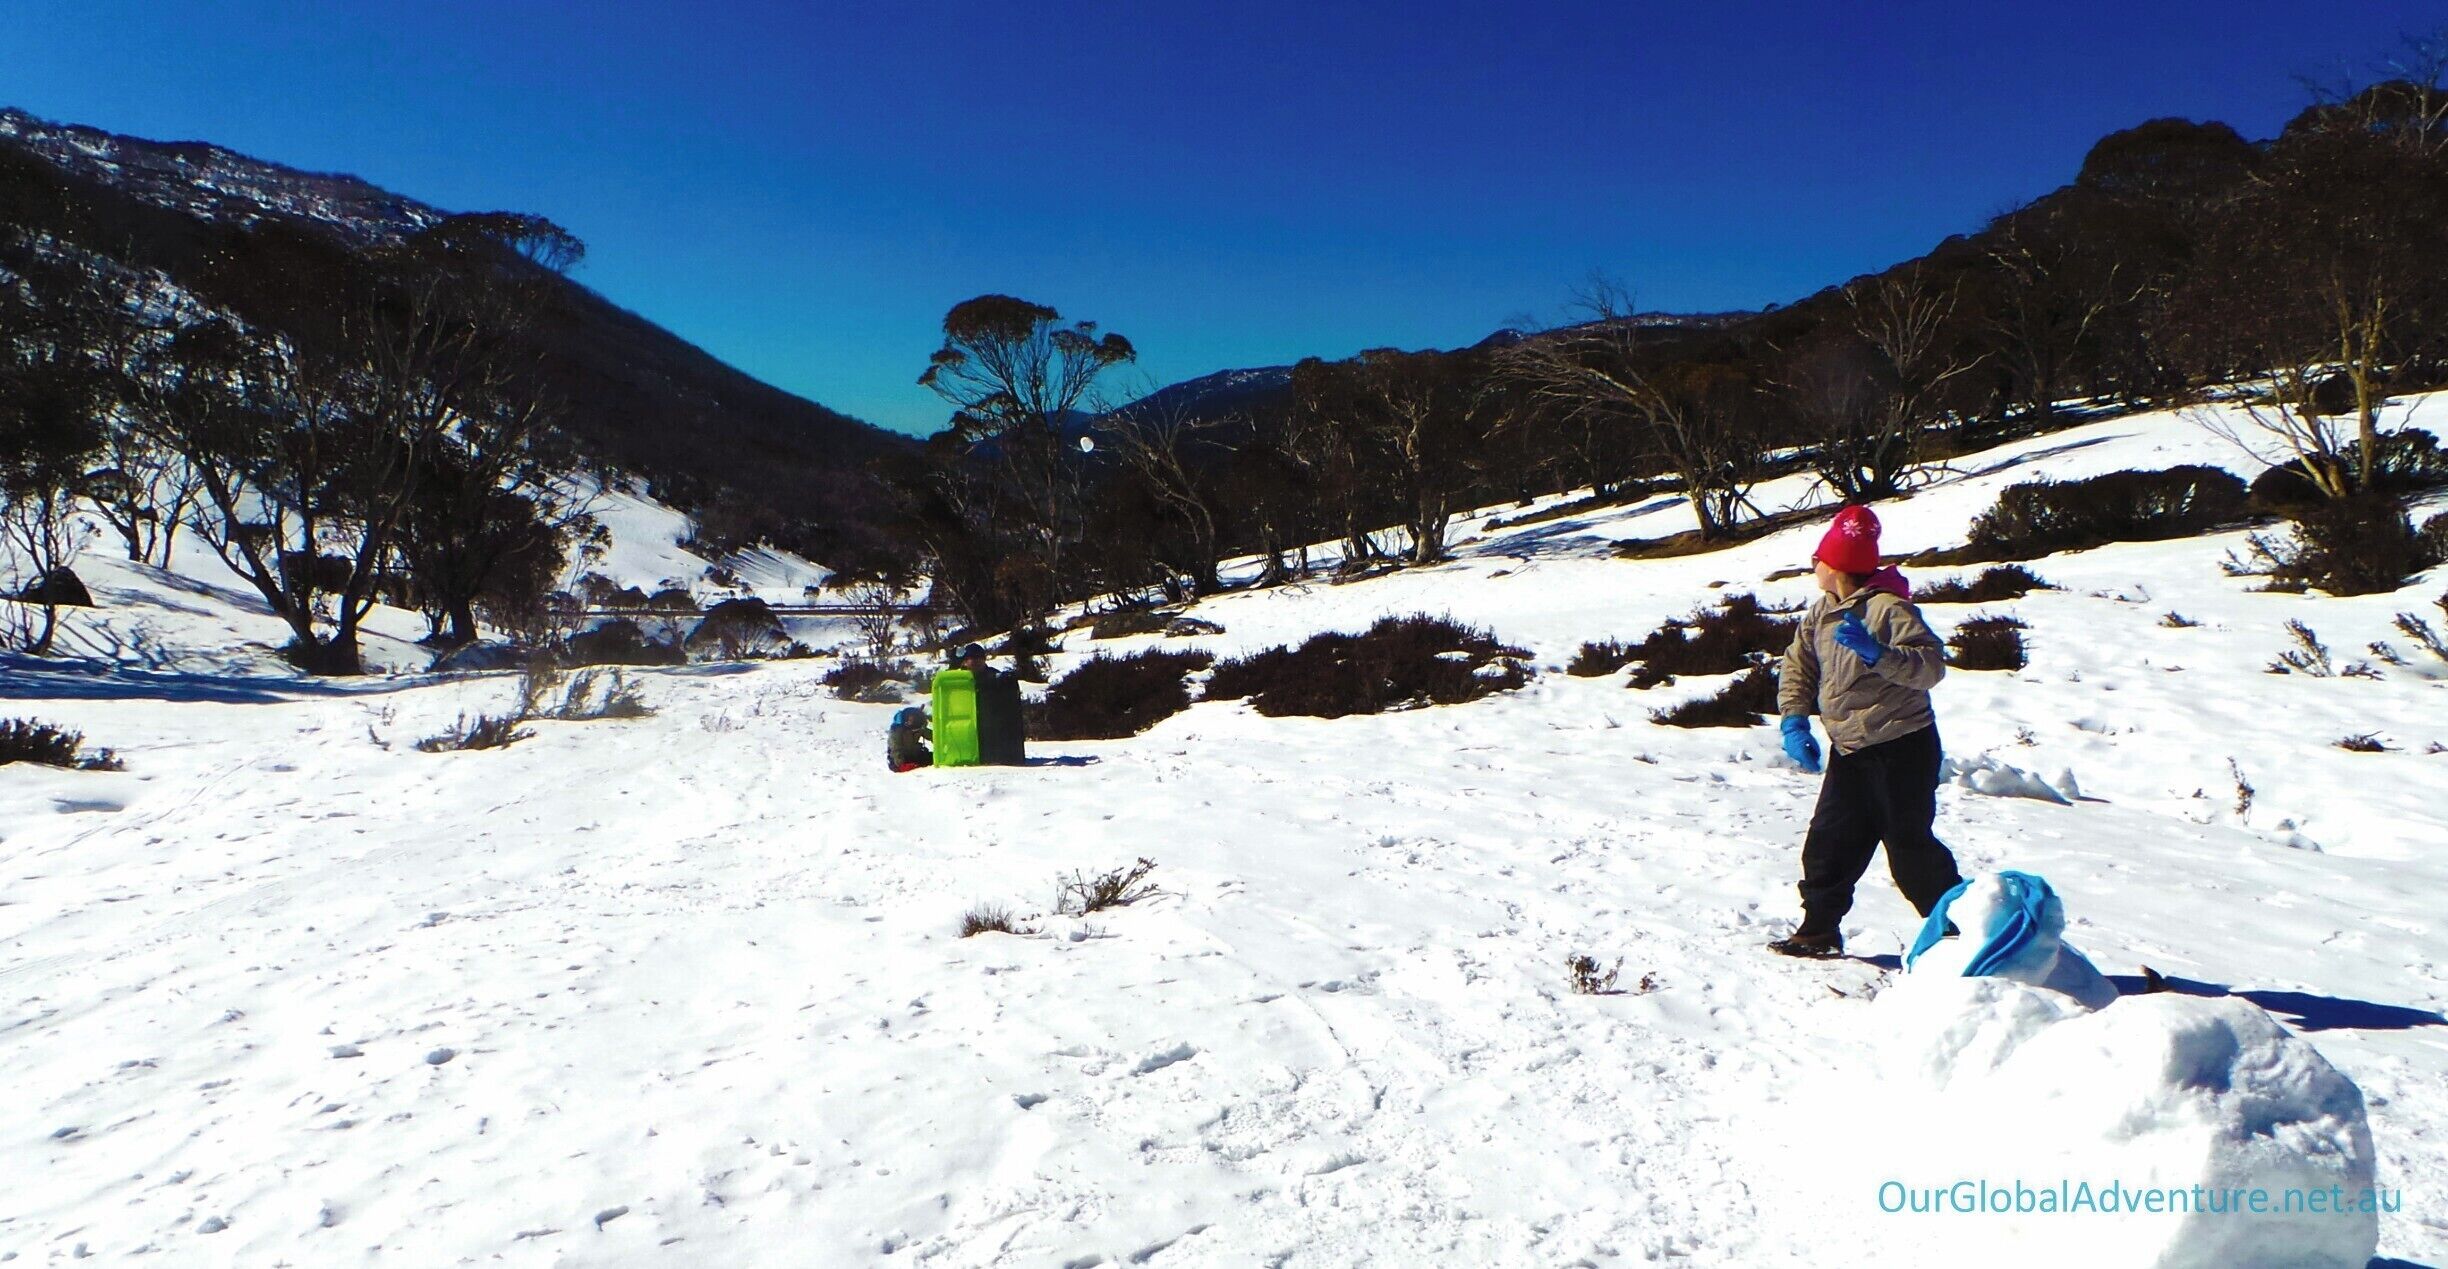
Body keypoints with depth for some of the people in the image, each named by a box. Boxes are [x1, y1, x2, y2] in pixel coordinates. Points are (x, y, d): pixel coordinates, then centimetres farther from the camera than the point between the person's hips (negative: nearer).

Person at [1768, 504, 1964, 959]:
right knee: (1828, 843, 9)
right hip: (1849, 751, 8)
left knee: (1910, 849, -1)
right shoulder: (1821, 611, 7)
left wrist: (1877, 653, -38)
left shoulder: (1887, 608, -18)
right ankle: (1818, 931, 20)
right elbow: (1798, 666, 11)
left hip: (1902, 749, -8)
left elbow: (1932, 666, -26)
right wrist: (1794, 721, 0)